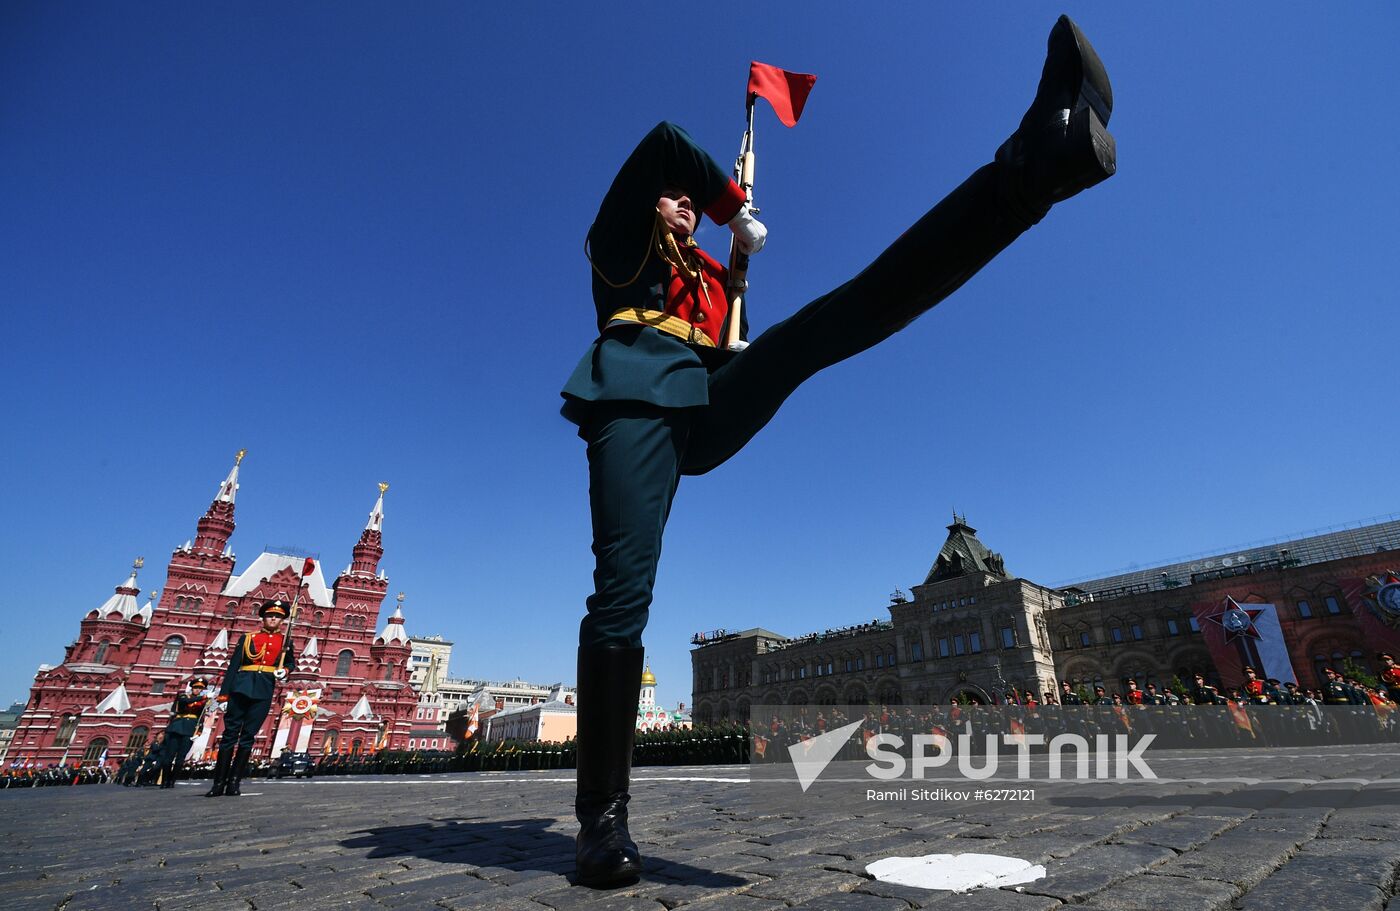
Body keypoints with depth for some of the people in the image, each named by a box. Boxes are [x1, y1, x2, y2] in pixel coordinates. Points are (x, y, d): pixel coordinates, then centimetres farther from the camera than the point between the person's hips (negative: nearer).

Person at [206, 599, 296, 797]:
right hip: (241, 686, 0)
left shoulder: (285, 642, 14)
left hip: (264, 690, 0)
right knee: (230, 733, 0)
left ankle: (234, 782, 5)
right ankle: (219, 783, 5)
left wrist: (284, 671, -3)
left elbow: (291, 663, 22)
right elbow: (233, 666, 7)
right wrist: (224, 695, 0)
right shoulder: (247, 638, 11)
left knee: (248, 735, 0)